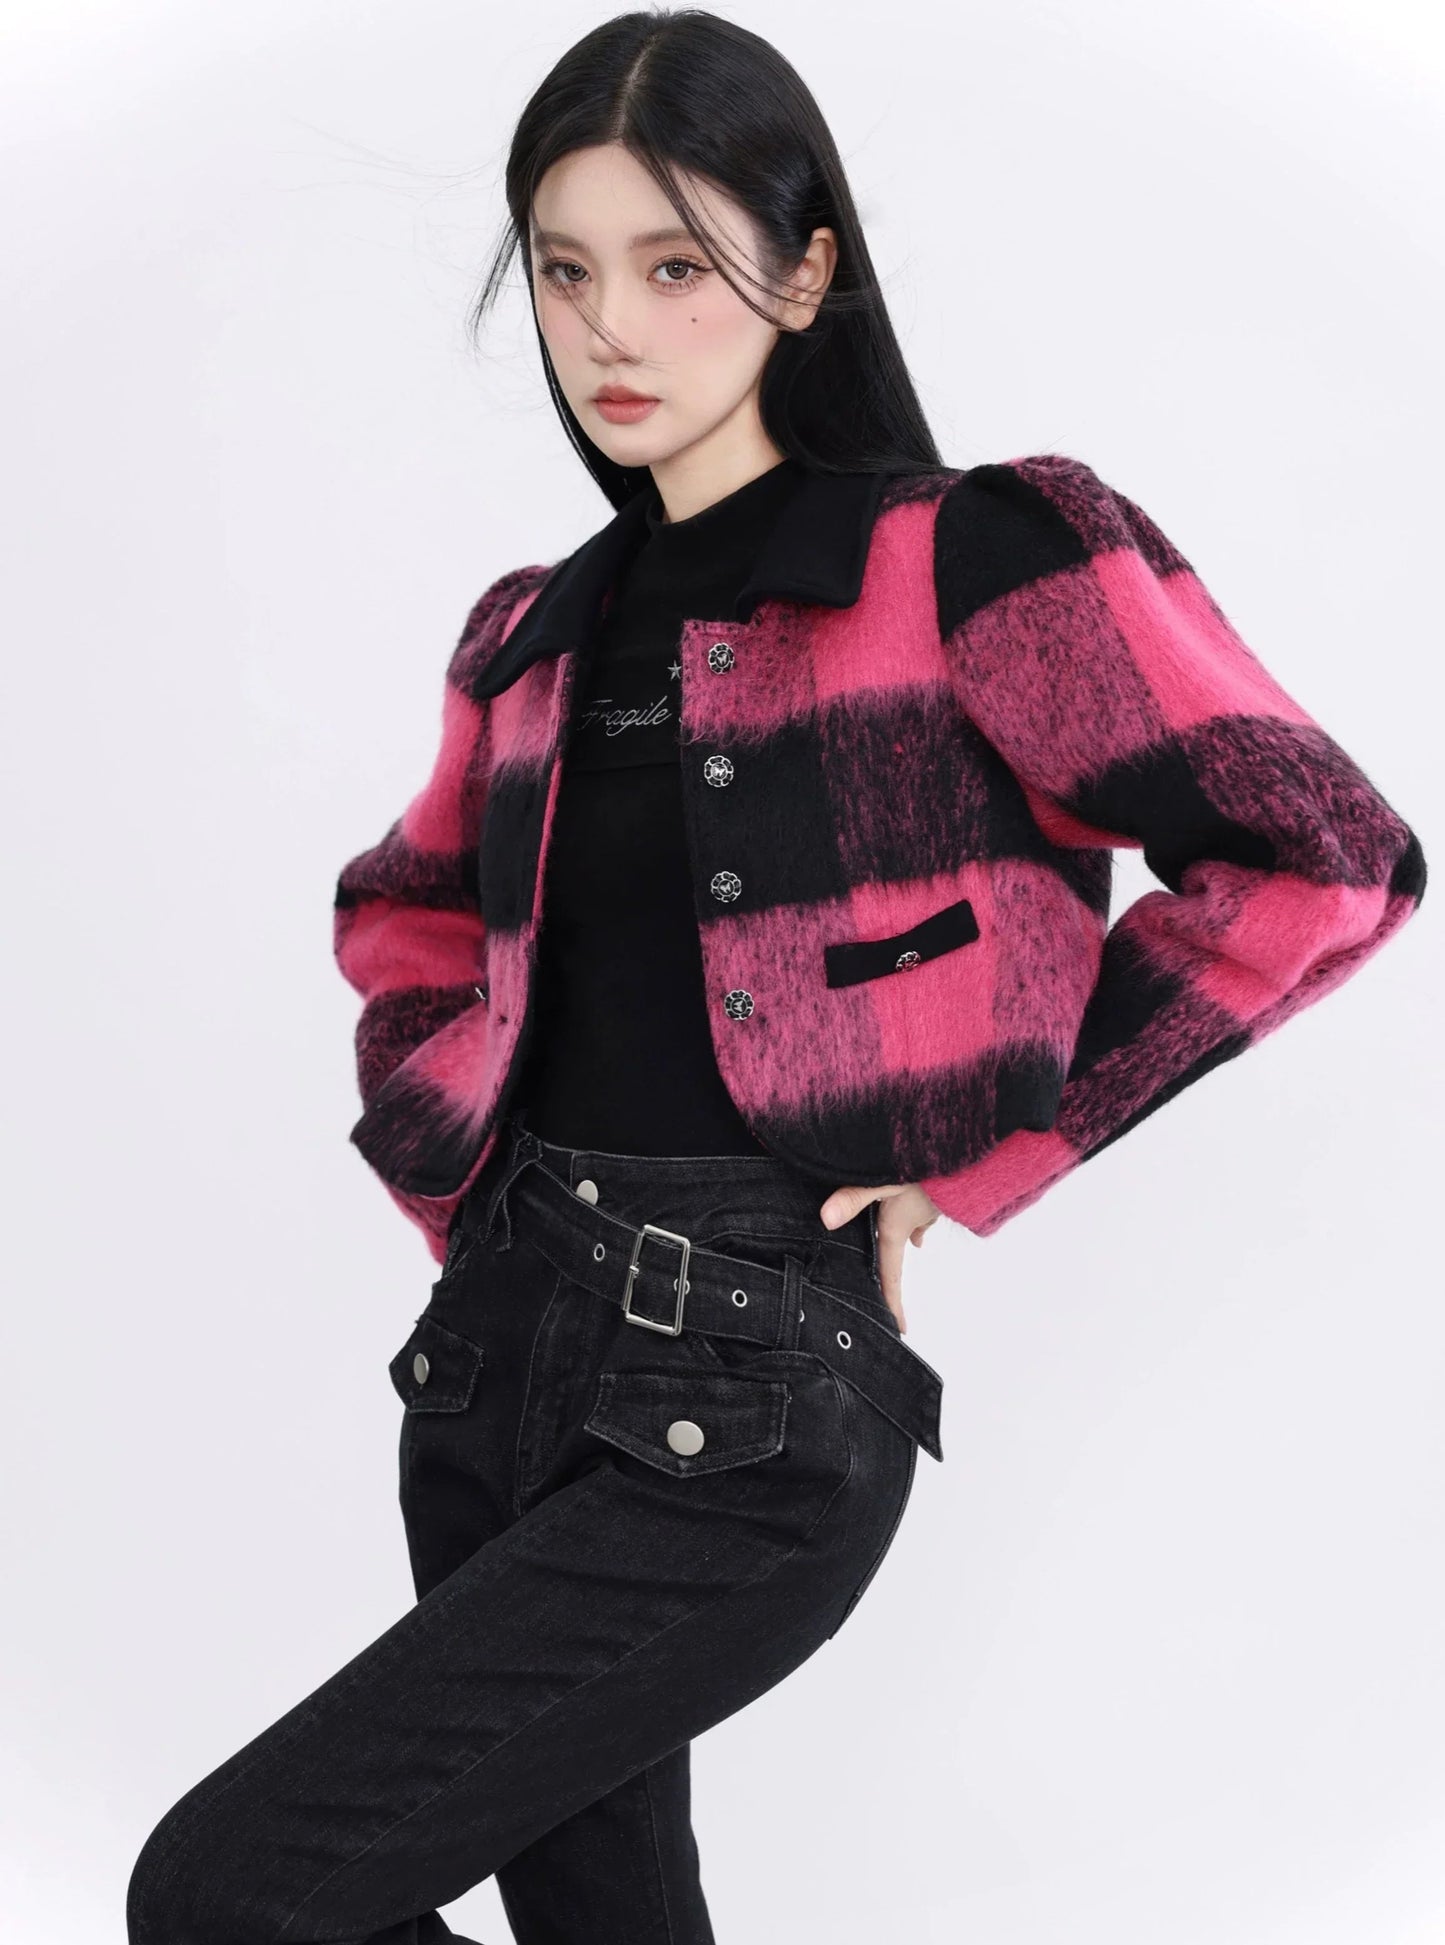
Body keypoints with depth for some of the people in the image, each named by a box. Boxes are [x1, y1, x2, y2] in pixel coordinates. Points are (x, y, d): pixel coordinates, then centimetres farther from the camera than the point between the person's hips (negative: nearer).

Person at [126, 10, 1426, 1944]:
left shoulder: (963, 559, -7)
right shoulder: (538, 634, 12)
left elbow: (1322, 859, -12)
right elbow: (406, 915, 29)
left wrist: (989, 1157, -9)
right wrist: (457, 1166, 13)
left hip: (745, 1407, -6)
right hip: (498, 1348, 7)